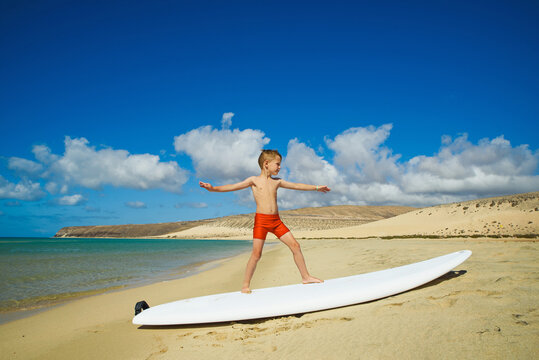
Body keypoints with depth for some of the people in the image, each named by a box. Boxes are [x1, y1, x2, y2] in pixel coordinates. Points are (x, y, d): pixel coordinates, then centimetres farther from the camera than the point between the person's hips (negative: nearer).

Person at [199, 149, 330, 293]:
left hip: (276, 220, 5)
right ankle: (246, 285, 5)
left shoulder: (277, 181, 15)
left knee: (295, 246, 2)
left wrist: (316, 187, 28)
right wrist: (213, 188, -20)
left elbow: (297, 186, 23)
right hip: (261, 220, -5)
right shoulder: (254, 180, 1)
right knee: (256, 253, -8)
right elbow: (234, 186, -8)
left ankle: (306, 277, 15)